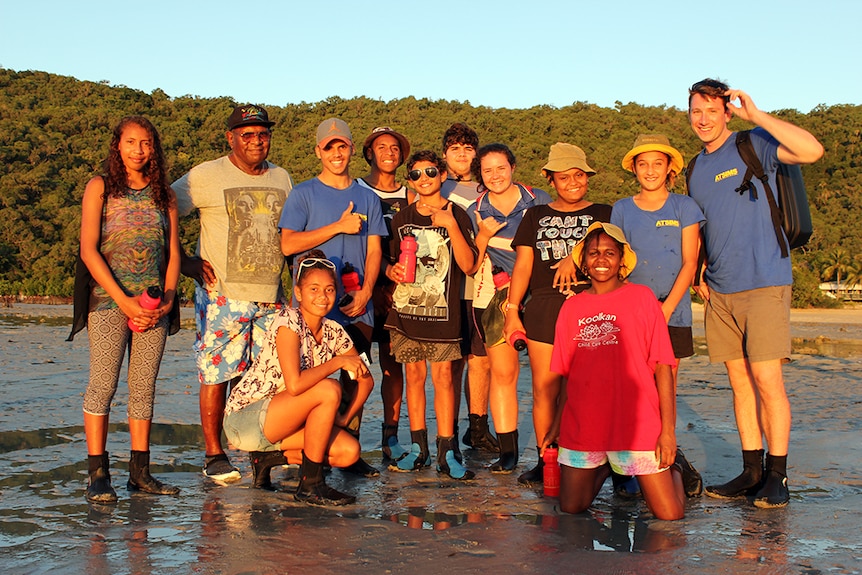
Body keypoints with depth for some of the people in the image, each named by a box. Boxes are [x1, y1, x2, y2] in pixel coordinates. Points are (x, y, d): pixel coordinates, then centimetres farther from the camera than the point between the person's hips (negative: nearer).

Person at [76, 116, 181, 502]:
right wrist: (124, 300, -12)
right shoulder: (100, 188, 3)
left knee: (144, 388, 4)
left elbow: (173, 252, 12)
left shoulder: (164, 194, 13)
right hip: (109, 300, -3)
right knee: (102, 385, -7)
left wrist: (167, 298, -3)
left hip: (154, 306, 3)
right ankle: (97, 475, -2)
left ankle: (140, 472, 9)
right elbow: (89, 250, -4)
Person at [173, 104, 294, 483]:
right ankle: (214, 455, 8)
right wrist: (184, 261, -7)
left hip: (270, 297, 5)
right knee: (217, 374, -3)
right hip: (221, 296, -5)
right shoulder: (205, 176, -2)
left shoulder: (281, 179, 15)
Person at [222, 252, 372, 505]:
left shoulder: (333, 332, 2)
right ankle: (310, 485, -15)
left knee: (350, 452, -9)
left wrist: (343, 419, -3)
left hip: (279, 420, 7)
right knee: (329, 390, -26)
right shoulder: (288, 321, -20)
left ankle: (269, 457, 9)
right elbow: (294, 385, -33)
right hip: (244, 419, -7)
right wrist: (338, 361, -21)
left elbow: (365, 378, 10)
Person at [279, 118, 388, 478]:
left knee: (356, 380, 4)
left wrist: (365, 292, -5)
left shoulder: (367, 198, 14)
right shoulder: (304, 194, 4)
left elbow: (374, 250, 10)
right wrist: (339, 226, -10)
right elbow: (288, 244, -7)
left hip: (358, 306, 3)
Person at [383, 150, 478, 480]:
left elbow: (468, 265, -7)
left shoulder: (457, 216, 2)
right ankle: (418, 449, 14)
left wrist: (451, 226, -16)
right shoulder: (402, 219, 12)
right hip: (406, 308, 3)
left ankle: (446, 453, -1)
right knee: (414, 375, 6)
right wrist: (392, 271, -2)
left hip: (443, 309, -3)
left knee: (442, 376, -5)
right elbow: (390, 261, 21)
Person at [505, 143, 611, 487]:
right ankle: (544, 461, 7)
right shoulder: (536, 216, 18)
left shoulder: (603, 214, 14)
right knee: (544, 388, -1)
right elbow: (523, 265, 14)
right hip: (543, 308, 2)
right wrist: (512, 311, 8)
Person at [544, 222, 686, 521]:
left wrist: (668, 429, -9)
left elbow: (662, 366, -4)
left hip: (637, 425, -3)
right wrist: (556, 424, 12)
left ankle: (671, 468, 29)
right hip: (581, 426, 3)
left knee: (670, 514, -4)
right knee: (571, 507, 5)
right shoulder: (572, 307, 9)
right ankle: (605, 468, 34)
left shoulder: (641, 297, -1)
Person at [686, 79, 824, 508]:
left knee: (767, 379, -7)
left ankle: (777, 477, 1)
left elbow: (812, 150, -22)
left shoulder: (753, 147, -4)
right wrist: (698, 274, 14)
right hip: (720, 291, 6)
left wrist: (756, 115, -19)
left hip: (764, 283, -6)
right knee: (739, 380, 8)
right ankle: (752, 470, 15)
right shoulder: (696, 169, 16)